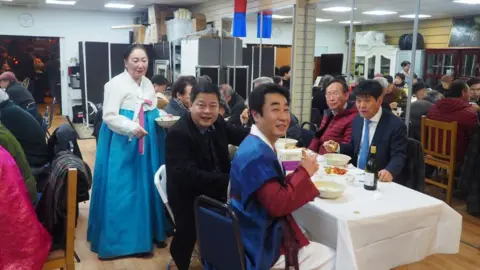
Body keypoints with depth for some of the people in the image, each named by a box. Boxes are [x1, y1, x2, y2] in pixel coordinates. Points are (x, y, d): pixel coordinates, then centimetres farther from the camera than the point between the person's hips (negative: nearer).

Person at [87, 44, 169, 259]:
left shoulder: (148, 84, 12)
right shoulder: (116, 84, -11)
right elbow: (109, 116, -18)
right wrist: (132, 127, -31)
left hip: (146, 143, 8)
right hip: (122, 144, -7)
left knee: (145, 187, 12)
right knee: (121, 190, -3)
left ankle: (145, 233, 24)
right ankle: (116, 239, 8)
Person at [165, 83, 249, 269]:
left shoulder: (217, 123, 1)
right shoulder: (178, 133, -19)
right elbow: (191, 176, -28)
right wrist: (231, 180, -33)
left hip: (217, 192, 7)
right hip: (190, 200, -7)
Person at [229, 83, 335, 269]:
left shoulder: (258, 145, 7)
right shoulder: (257, 154, -25)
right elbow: (278, 205, -27)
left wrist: (300, 172, -6)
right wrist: (304, 172, -17)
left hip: (259, 234, 10)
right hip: (264, 247, -10)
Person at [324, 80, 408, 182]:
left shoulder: (396, 125, -12)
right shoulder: (357, 120, 7)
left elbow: (398, 156, -14)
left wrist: (389, 171, -34)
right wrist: (337, 147, -1)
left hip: (378, 179, -3)